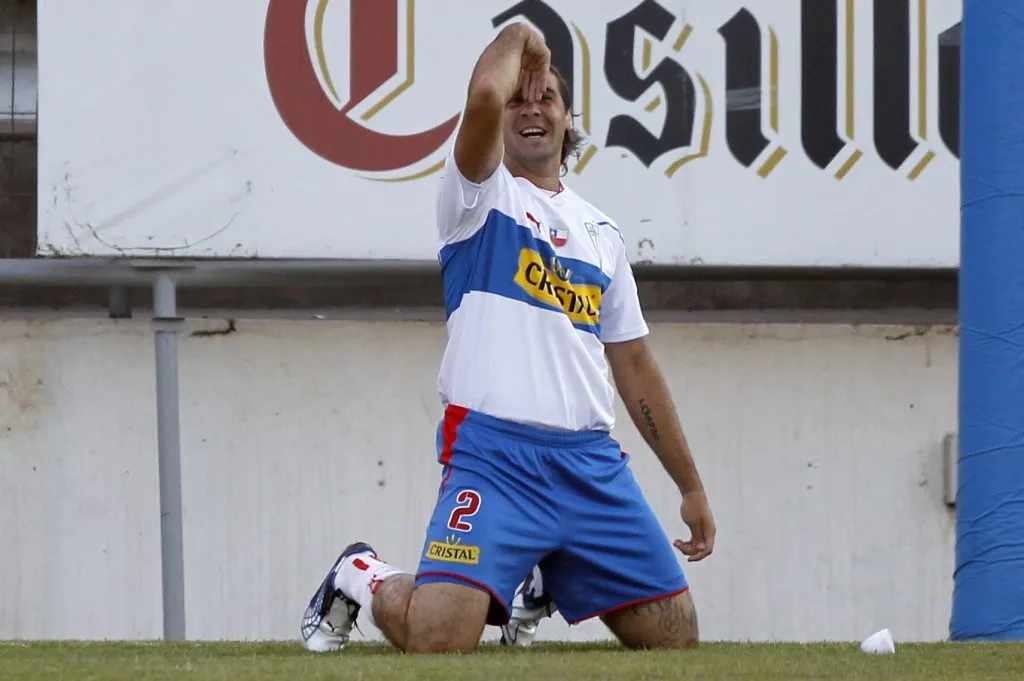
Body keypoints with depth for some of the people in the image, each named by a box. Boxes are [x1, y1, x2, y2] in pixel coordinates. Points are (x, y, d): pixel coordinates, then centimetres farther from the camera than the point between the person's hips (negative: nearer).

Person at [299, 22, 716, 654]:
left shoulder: (601, 233, 22)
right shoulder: (482, 192, 5)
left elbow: (634, 367, 23)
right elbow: (485, 98, -18)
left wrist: (692, 486, 21)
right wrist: (519, 36, 2)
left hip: (593, 461, 6)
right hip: (494, 453, -6)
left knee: (675, 636, -1)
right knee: (439, 638, -22)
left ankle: (549, 587, 27)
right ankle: (360, 577, 12)